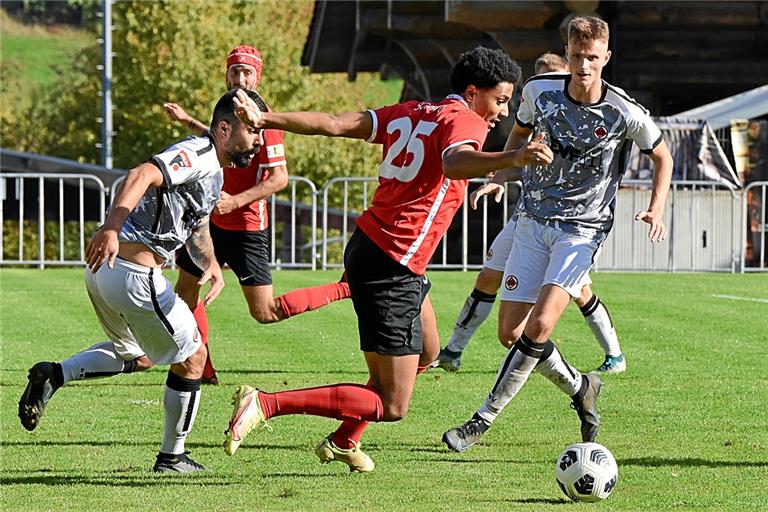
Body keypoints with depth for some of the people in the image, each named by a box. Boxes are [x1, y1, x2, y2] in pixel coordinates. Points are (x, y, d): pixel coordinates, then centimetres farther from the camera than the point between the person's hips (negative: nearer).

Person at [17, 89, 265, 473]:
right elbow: (142, 176, -29)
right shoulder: (198, 155, -13)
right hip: (134, 275, -10)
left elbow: (197, 230, 26)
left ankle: (54, 375, 10)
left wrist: (211, 263, 4)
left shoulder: (214, 173, 19)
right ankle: (171, 457, 19)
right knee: (191, 358, 7)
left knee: (136, 356, 29)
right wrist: (111, 228, -43)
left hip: (104, 269, 10)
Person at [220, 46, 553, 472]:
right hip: (391, 271, -10)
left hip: (366, 246, 10)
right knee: (391, 406, -8)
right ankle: (264, 404, -17)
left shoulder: (409, 113, 15)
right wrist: (511, 159, -46)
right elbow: (454, 163, -32)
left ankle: (343, 442, 39)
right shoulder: (465, 120, -8)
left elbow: (335, 124, 9)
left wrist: (265, 119, 10)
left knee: (424, 354, 31)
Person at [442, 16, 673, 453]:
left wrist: (657, 209, -7)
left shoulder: (625, 114, -13)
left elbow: (662, 155, 5)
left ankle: (484, 420, -12)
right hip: (534, 220, 4)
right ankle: (580, 388, 27)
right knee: (511, 333, 0)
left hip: (583, 229, -4)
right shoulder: (540, 91, -5)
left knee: (540, 324, -21)